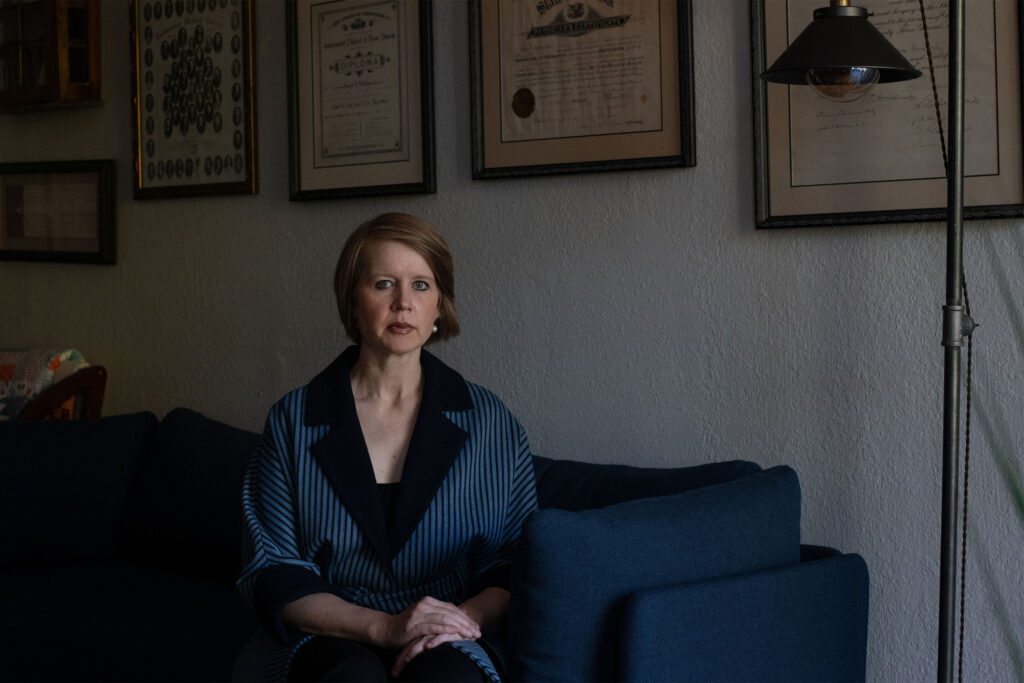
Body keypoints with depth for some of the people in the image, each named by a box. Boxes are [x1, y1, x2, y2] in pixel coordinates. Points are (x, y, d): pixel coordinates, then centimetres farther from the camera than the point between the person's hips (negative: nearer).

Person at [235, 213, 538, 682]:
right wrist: (383, 626, -16)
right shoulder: (293, 420, 4)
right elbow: (272, 574, -1)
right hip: (328, 640, 0)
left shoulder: (489, 423, 6)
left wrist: (468, 616, -16)